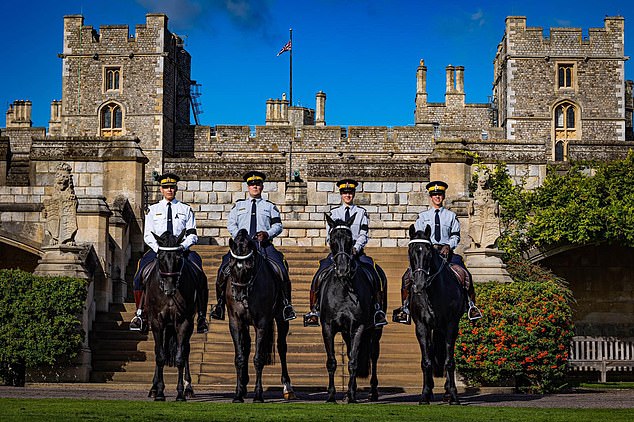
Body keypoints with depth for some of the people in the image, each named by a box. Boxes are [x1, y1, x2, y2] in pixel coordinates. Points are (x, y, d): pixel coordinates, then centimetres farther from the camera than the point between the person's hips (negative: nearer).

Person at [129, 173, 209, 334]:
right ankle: (139, 314, -15)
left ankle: (202, 317, -18)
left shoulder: (186, 210, 12)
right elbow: (148, 235, 8)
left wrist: (182, 246, -13)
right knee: (139, 277, -23)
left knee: (201, 279, -23)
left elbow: (192, 235, 6)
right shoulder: (153, 209, 14)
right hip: (157, 249, 1)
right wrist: (159, 248, -10)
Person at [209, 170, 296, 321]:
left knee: (282, 269, -22)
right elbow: (231, 224, 13)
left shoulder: (270, 206, 17)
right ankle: (220, 303, -7)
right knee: (223, 269, -18)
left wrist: (267, 233, -12)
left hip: (264, 244, -1)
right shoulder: (238, 205, 20)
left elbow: (278, 225, 9)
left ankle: (287, 304, -15)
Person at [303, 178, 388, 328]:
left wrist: (355, 249, -16)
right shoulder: (334, 213, 12)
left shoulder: (361, 212, 9)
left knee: (377, 276, -22)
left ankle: (378, 310, -14)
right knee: (319, 277, -20)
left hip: (357, 252, 0)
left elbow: (363, 235, 1)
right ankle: (314, 311, -14)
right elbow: (330, 236, 4)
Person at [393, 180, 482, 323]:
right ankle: (405, 308, -7)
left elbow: (455, 236, 7)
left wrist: (448, 247, -12)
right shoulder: (422, 216, 12)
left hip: (447, 252, 0)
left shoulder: (451, 216, 12)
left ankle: (471, 305, -8)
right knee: (408, 277, -17)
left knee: (466, 275, -20)